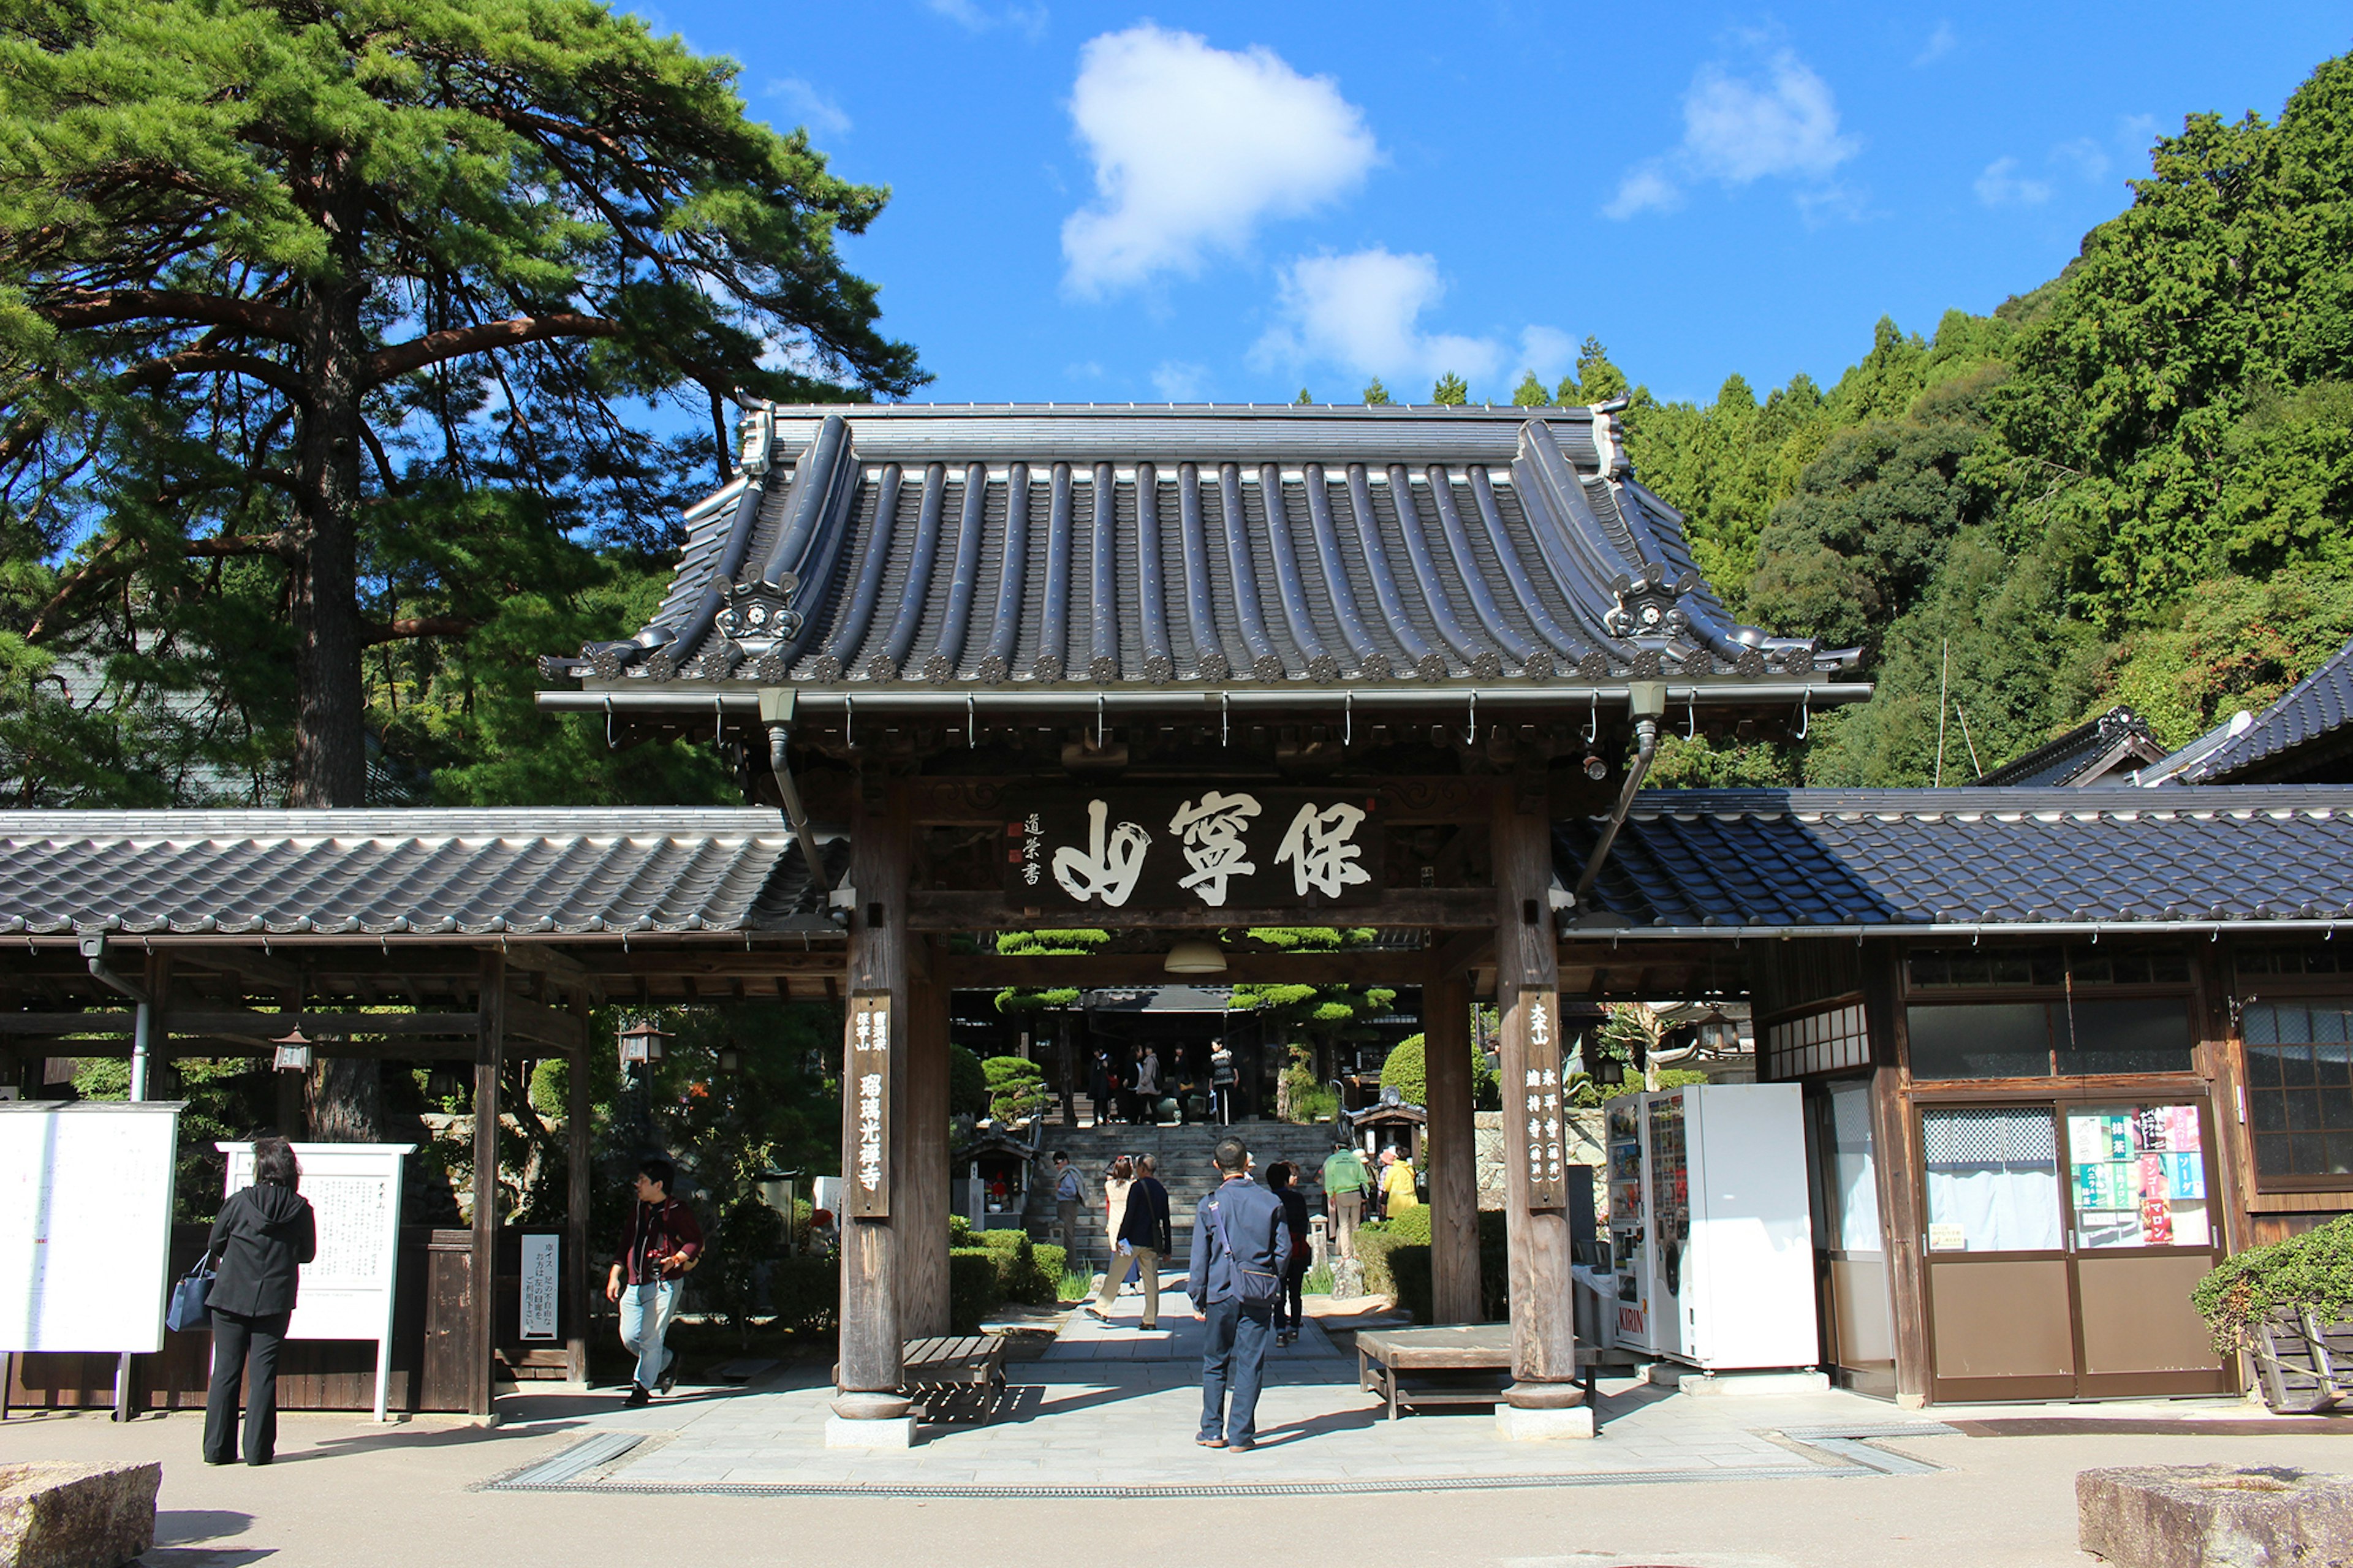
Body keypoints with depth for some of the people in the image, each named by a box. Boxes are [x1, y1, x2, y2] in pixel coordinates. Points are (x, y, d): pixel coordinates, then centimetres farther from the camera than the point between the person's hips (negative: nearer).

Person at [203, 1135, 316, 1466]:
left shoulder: (239, 1201, -7)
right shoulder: (301, 1209, -4)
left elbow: (215, 1246, 3)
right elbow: (307, 1253, 7)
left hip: (230, 1298, 0)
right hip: (275, 1301, 0)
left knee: (226, 1372, 8)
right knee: (264, 1374, 6)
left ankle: (217, 1448, 9)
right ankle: (258, 1449, 5)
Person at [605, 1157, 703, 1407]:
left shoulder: (678, 1212, -5)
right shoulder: (639, 1211, 17)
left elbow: (696, 1242, -7)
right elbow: (625, 1246, 21)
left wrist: (675, 1259, -21)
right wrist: (615, 1275, 13)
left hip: (663, 1284, -7)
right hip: (634, 1284, 7)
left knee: (651, 1338, -7)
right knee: (629, 1336, 5)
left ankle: (642, 1387, 2)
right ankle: (668, 1362, 27)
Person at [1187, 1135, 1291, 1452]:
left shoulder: (1209, 1205, -3)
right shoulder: (1271, 1202, 0)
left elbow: (1200, 1257, -2)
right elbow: (1284, 1248, 1)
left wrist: (1197, 1299, 5)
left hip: (1221, 1293, 0)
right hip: (1259, 1295, 0)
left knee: (1214, 1363, 13)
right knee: (1250, 1364, 4)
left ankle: (1212, 1431, 16)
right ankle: (1241, 1435, 4)